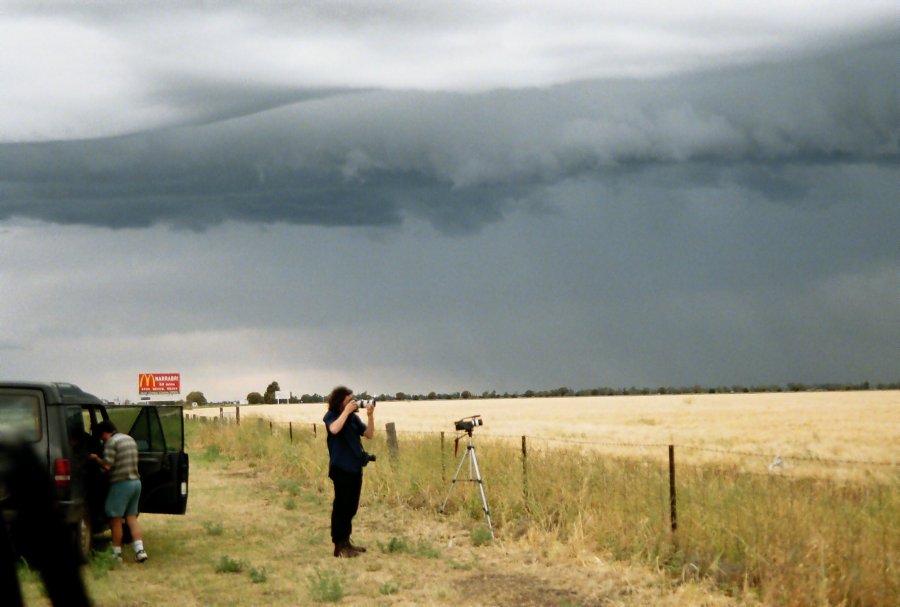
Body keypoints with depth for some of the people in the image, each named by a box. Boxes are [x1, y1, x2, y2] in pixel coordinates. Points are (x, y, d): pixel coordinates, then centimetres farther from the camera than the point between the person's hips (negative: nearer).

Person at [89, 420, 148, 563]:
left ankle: (116, 553, 7)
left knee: (116, 519, 3)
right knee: (131, 517, 12)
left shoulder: (111, 442, -12)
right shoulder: (130, 439, 14)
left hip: (121, 483, -8)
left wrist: (96, 458, 0)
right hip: (136, 481, 8)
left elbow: (107, 465, -17)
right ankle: (140, 550, 1)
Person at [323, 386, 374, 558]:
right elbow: (334, 429, -29)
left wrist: (370, 416, -5)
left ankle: (346, 542, 20)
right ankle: (339, 546, -3)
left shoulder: (354, 417, 10)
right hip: (341, 468, -7)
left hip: (355, 467, 7)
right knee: (341, 506, -5)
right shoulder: (331, 416, -7)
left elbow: (369, 434, 8)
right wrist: (347, 411, -22)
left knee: (351, 507, 11)